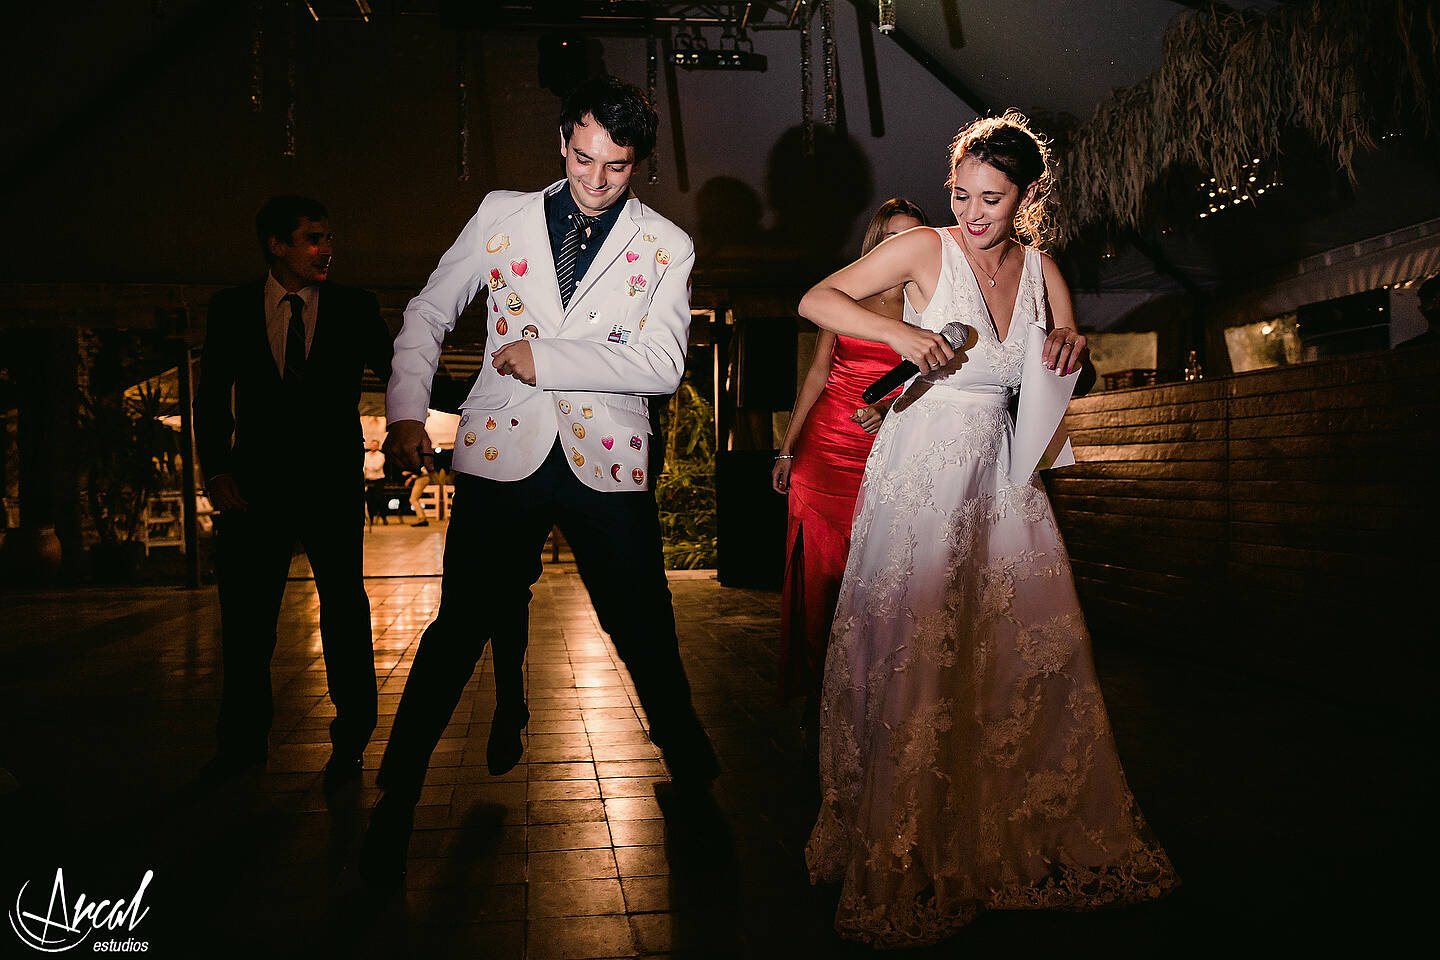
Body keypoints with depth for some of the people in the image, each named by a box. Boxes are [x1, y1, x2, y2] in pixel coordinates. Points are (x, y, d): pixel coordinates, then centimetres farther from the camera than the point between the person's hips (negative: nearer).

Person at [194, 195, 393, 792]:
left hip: (332, 484, -1)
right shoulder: (231, 310, 6)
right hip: (256, 485, 1)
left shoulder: (354, 308, 4)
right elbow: (213, 400, 8)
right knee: (246, 615, 6)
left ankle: (349, 740, 19)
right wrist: (217, 471, -4)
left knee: (344, 610, 4)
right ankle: (245, 740, 25)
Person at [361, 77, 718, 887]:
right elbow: (429, 315, 13)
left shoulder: (666, 247, 4)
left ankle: (695, 786, 32)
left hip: (606, 462, 0)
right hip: (505, 454, 0)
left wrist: (545, 357, -12)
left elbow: (662, 366, -8)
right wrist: (406, 410, 2)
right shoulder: (503, 215, 7)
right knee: (459, 632, 1)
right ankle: (396, 806, 16)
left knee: (647, 636, 8)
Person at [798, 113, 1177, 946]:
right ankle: (906, 861, 11)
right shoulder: (925, 251, -5)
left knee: (1034, 645, 5)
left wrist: (1074, 347, -6)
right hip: (921, 474, -4)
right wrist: (905, 334, -19)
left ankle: (1044, 832, 24)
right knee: (912, 656, -3)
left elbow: (1070, 375, 18)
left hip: (1001, 479, 5)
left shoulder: (1041, 269, 8)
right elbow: (817, 299, -5)